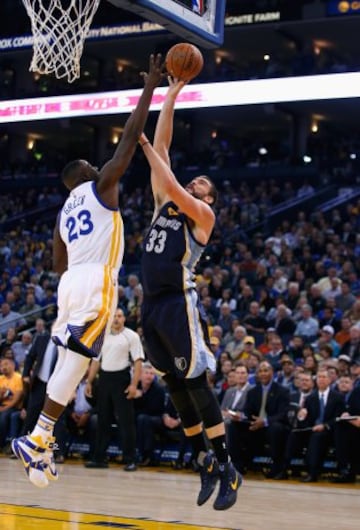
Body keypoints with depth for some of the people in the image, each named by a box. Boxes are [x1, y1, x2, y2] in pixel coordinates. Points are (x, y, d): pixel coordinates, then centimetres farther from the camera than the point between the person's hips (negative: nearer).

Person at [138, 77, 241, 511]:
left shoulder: (203, 215, 0)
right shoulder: (164, 203, 17)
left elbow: (173, 187, -19)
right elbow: (162, 144, 13)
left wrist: (148, 151, -9)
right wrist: (170, 95, 11)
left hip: (179, 304, -7)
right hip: (152, 304, 7)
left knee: (195, 385, -7)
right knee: (175, 387, 9)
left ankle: (227, 467, 0)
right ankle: (204, 463, 18)